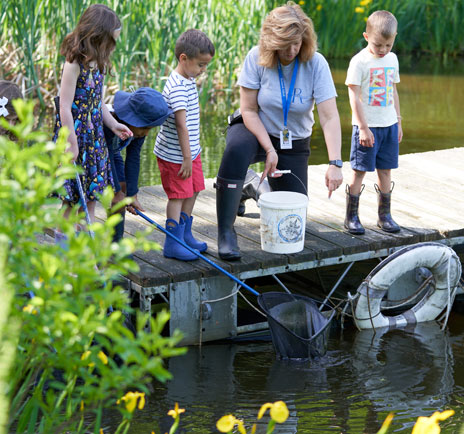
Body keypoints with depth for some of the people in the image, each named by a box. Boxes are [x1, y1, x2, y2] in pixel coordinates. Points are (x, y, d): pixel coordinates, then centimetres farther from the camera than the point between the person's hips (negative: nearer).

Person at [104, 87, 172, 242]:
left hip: (111, 151, 6)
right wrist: (116, 192, -25)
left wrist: (132, 195, -20)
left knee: (122, 187, -4)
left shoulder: (140, 126, -22)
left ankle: (115, 244, 5)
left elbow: (133, 159, -18)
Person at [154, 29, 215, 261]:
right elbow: (181, 124, -26)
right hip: (174, 154, -9)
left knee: (192, 191, 16)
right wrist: (186, 157, -24)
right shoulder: (178, 86, -23)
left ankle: (185, 235, 29)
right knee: (177, 195, -3)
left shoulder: (188, 81, 8)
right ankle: (172, 244, 6)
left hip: (190, 150, 9)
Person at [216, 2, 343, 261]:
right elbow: (249, 110, -14)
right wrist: (269, 149, -23)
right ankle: (226, 232, -30)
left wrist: (335, 164, -34)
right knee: (237, 149, -39)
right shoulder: (257, 58, -19)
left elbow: (330, 117, -24)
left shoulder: (316, 64, -18)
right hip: (256, 132, -2)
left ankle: (269, 180, 34)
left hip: (295, 144, 2)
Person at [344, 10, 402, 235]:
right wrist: (363, 127, -16)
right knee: (359, 170, -2)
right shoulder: (359, 61, -11)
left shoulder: (392, 59, 8)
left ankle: (384, 215, 18)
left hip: (389, 125, 5)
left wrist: (398, 122, 16)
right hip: (367, 126, -5)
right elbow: (354, 96, -13)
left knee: (385, 170, 9)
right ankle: (351, 216, 6)